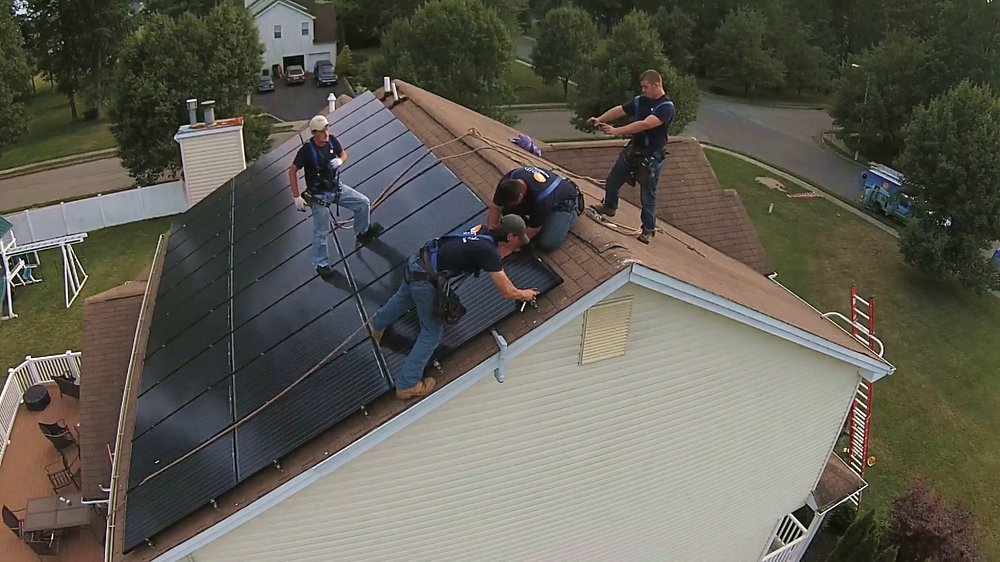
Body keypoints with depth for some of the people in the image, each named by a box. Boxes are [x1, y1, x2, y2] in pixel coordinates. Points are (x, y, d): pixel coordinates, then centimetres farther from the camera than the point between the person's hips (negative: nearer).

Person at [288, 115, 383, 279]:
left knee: (363, 203, 4)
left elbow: (343, 153, 10)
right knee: (321, 233, 2)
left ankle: (362, 234, 29)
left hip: (336, 188, 5)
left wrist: (340, 161, -15)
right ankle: (321, 264, 21)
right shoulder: (307, 150, -24)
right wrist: (296, 197, -19)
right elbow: (292, 171, -16)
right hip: (319, 196, -5)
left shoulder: (332, 140, -9)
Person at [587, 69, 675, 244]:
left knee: (647, 195, 3)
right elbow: (619, 110, 1)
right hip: (633, 149, 7)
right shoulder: (640, 101, 1)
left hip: (652, 156, -7)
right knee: (612, 180, 17)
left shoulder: (666, 107, -21)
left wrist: (616, 131, -33)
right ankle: (609, 207, 42)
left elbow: (645, 124, -31)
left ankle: (648, 229, 18)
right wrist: (600, 119, -15)